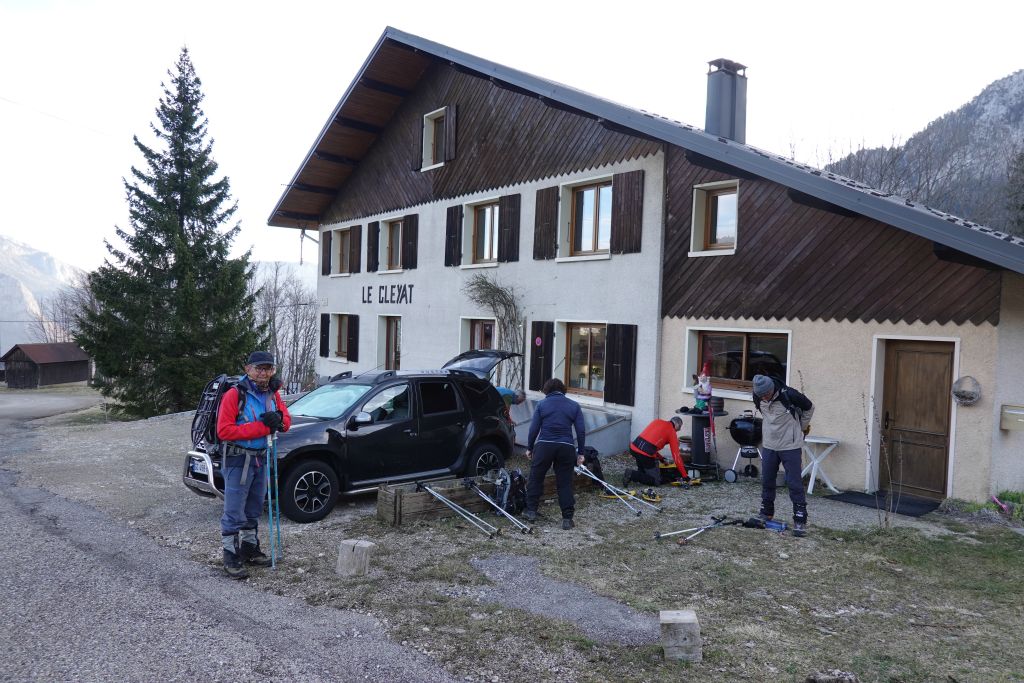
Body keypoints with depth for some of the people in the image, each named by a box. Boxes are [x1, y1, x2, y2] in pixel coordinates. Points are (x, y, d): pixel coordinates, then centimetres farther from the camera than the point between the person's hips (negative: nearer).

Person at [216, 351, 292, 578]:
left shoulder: (272, 394, 6)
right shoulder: (234, 394, -15)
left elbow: (286, 420, 11)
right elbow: (224, 430, -20)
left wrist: (278, 419, -14)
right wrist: (261, 427, -23)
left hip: (261, 459, 7)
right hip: (238, 460, -7)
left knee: (254, 510, 19)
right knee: (234, 512, -2)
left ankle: (250, 548, 33)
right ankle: (231, 557, 8)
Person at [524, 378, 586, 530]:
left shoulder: (542, 404, 5)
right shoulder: (574, 406, 9)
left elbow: (534, 428, 2)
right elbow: (581, 431, 5)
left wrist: (529, 448, 12)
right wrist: (580, 453, 10)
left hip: (544, 445, -1)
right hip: (566, 448, 1)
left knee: (535, 478, 14)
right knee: (565, 483, 7)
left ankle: (531, 511, 16)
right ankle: (567, 519, 7)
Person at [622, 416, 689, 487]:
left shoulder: (657, 421, 21)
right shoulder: (672, 432, 4)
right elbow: (676, 455, 3)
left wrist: (660, 457, 36)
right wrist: (685, 476, 9)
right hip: (646, 454, -7)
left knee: (643, 470, 33)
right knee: (656, 481, 6)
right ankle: (632, 475, -10)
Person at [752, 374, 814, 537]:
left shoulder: (789, 395, -22)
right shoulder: (758, 397, -7)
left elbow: (809, 407, -2)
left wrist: (802, 427, 7)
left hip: (790, 446, -5)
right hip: (768, 445, 5)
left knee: (794, 483, -4)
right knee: (767, 481, 12)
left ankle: (800, 521, 3)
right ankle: (766, 514, 28)